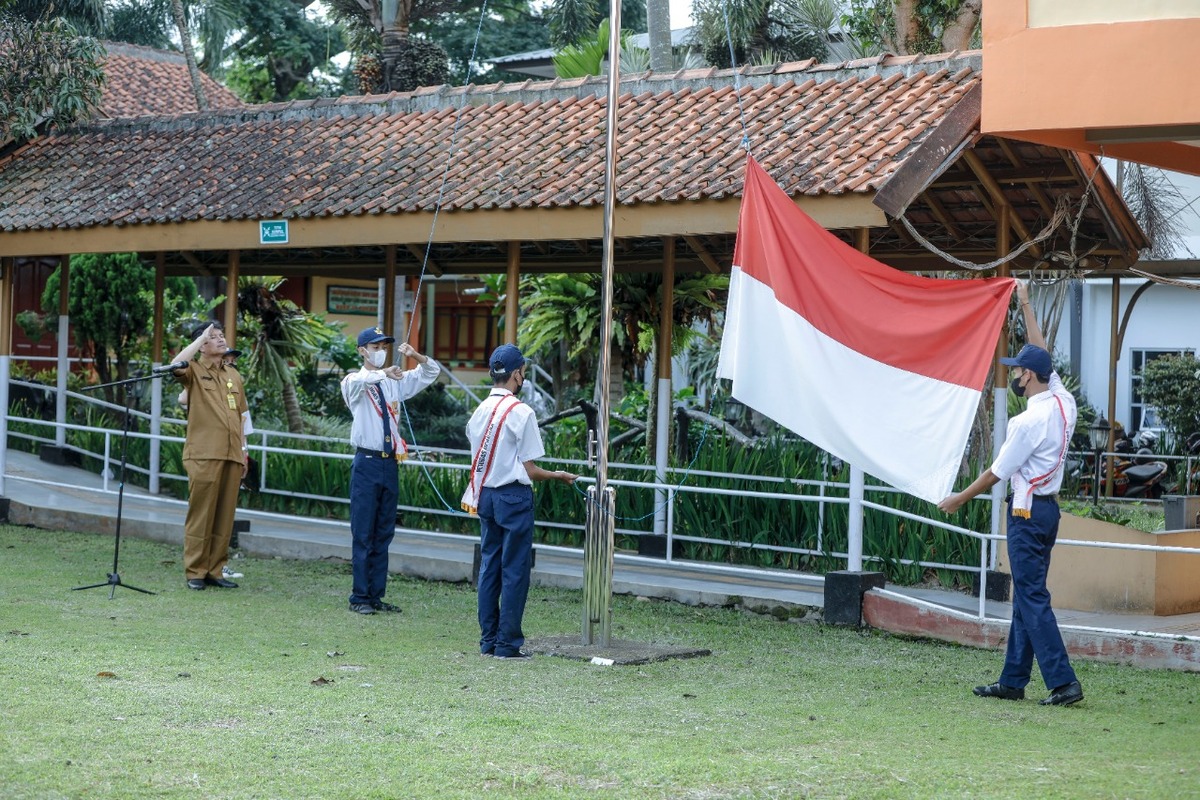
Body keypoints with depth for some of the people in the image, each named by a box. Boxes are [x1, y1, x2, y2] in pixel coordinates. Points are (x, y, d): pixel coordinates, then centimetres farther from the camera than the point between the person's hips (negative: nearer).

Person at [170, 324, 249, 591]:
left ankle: (215, 570, 13)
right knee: (201, 515, -4)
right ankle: (195, 572, 1)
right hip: (204, 455, -5)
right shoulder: (195, 371, 3)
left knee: (224, 516, 6)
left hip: (231, 456, 5)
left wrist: (244, 450, 16)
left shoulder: (234, 376, 19)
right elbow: (177, 365, -21)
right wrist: (201, 337, -11)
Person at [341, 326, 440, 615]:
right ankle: (360, 597, 2)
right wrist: (383, 373, -45)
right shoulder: (354, 382, -3)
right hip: (367, 463, -5)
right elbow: (357, 381, -28)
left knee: (384, 534, 8)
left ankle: (376, 595, 14)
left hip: (390, 464, 6)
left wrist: (415, 356, -3)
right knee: (363, 534, -2)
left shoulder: (396, 382, 13)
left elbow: (432, 372, 18)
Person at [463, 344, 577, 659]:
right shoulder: (521, 412, -13)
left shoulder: (479, 411, 6)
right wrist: (559, 476, 3)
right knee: (515, 569, 0)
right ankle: (508, 642, 1)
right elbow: (529, 470, -12)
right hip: (514, 496, -7)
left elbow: (478, 460, 9)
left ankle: (488, 639, 16)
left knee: (489, 566, 12)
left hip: (486, 495, 7)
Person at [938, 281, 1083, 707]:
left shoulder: (1029, 421, -19)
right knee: (1025, 596, 12)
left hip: (1028, 512, -9)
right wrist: (1025, 304, 25)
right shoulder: (1063, 402, 3)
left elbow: (996, 472, -11)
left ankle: (1062, 681, -12)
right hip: (1048, 508, 9)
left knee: (1032, 597, -8)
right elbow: (1042, 355, 18)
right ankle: (1013, 681, 16)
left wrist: (960, 498, 3)